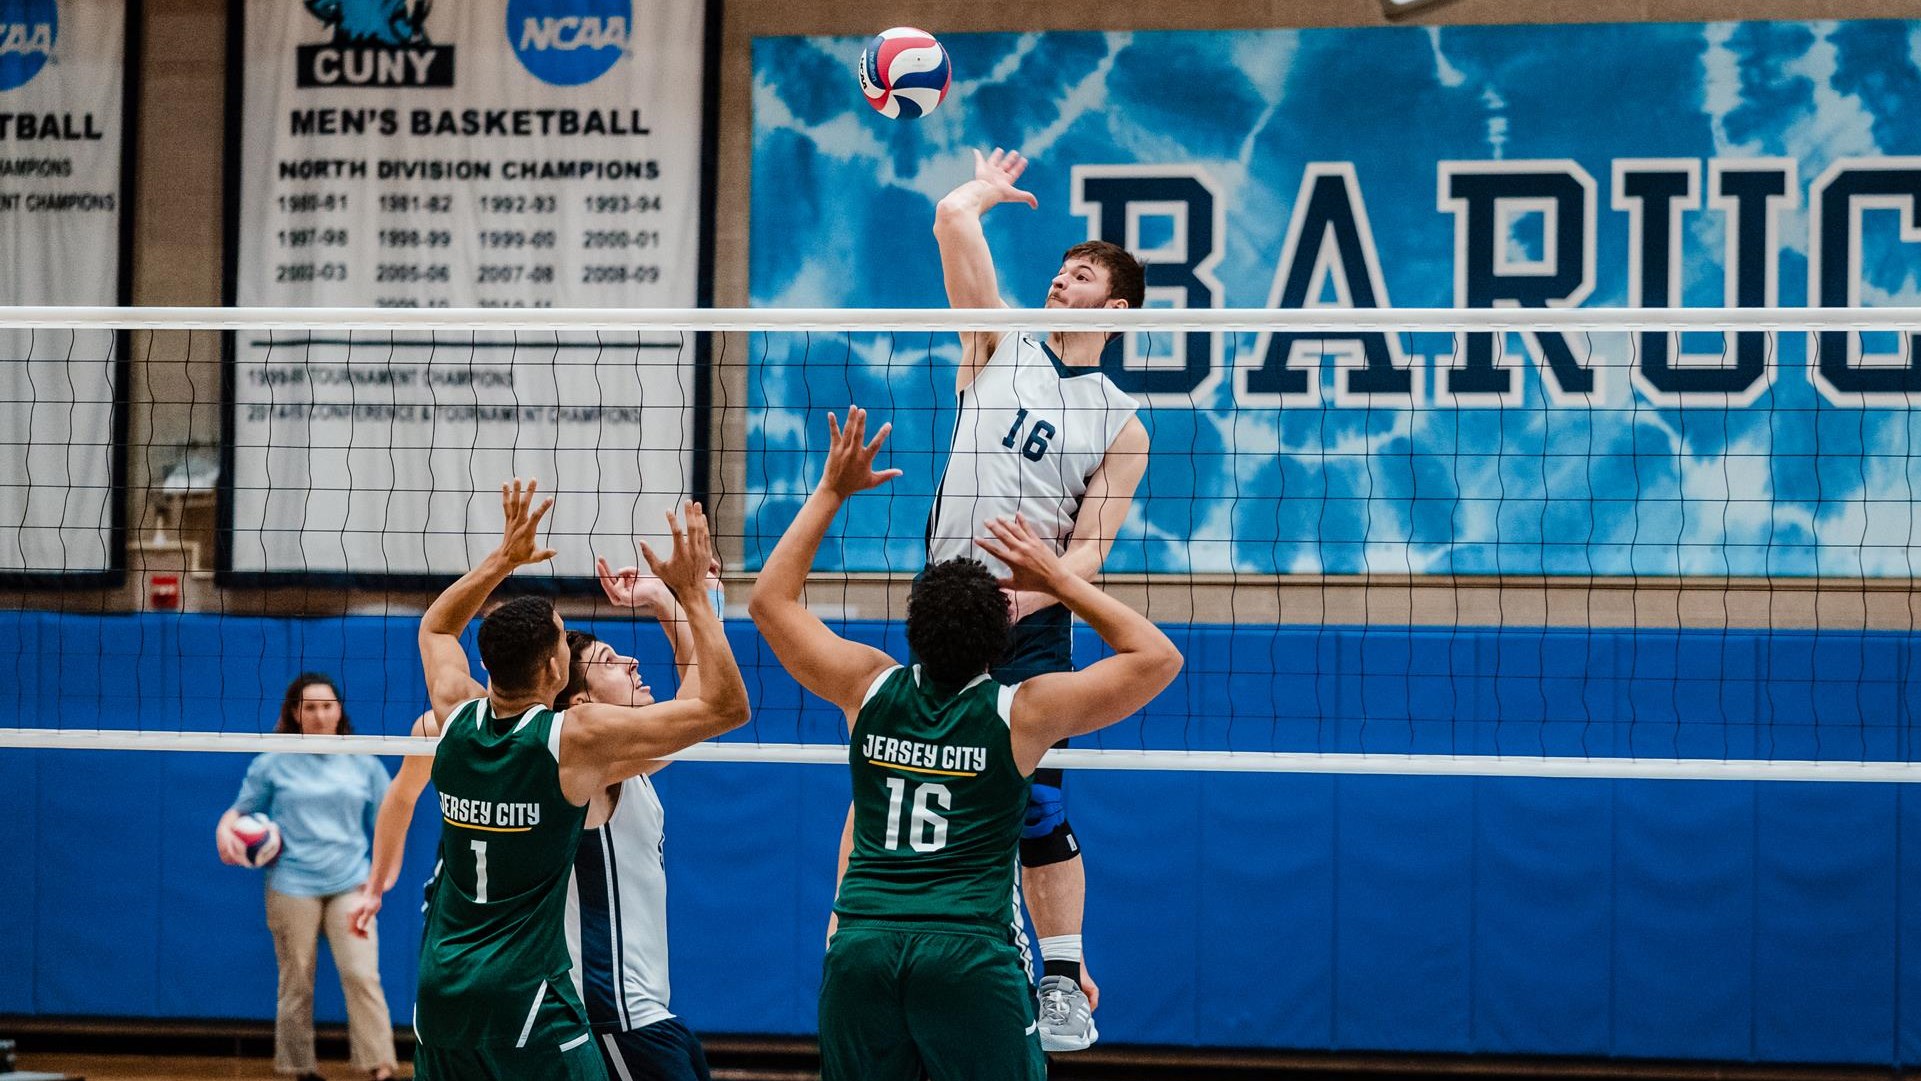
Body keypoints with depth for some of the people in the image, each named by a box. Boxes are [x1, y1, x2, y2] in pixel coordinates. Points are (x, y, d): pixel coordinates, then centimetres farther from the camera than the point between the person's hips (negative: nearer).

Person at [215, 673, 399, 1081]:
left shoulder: (363, 764, 9)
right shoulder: (274, 764, 4)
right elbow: (241, 810, 12)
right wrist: (226, 829, -10)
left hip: (349, 884, 1)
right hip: (292, 888, -1)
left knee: (362, 975, -13)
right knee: (296, 985, 3)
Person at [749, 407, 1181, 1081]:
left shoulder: (869, 688, 7)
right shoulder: (1023, 711, -2)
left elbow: (771, 600, 21)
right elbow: (1157, 658, 5)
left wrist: (832, 490, 21)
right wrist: (1060, 581, 8)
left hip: (861, 944, 3)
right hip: (971, 951, -3)